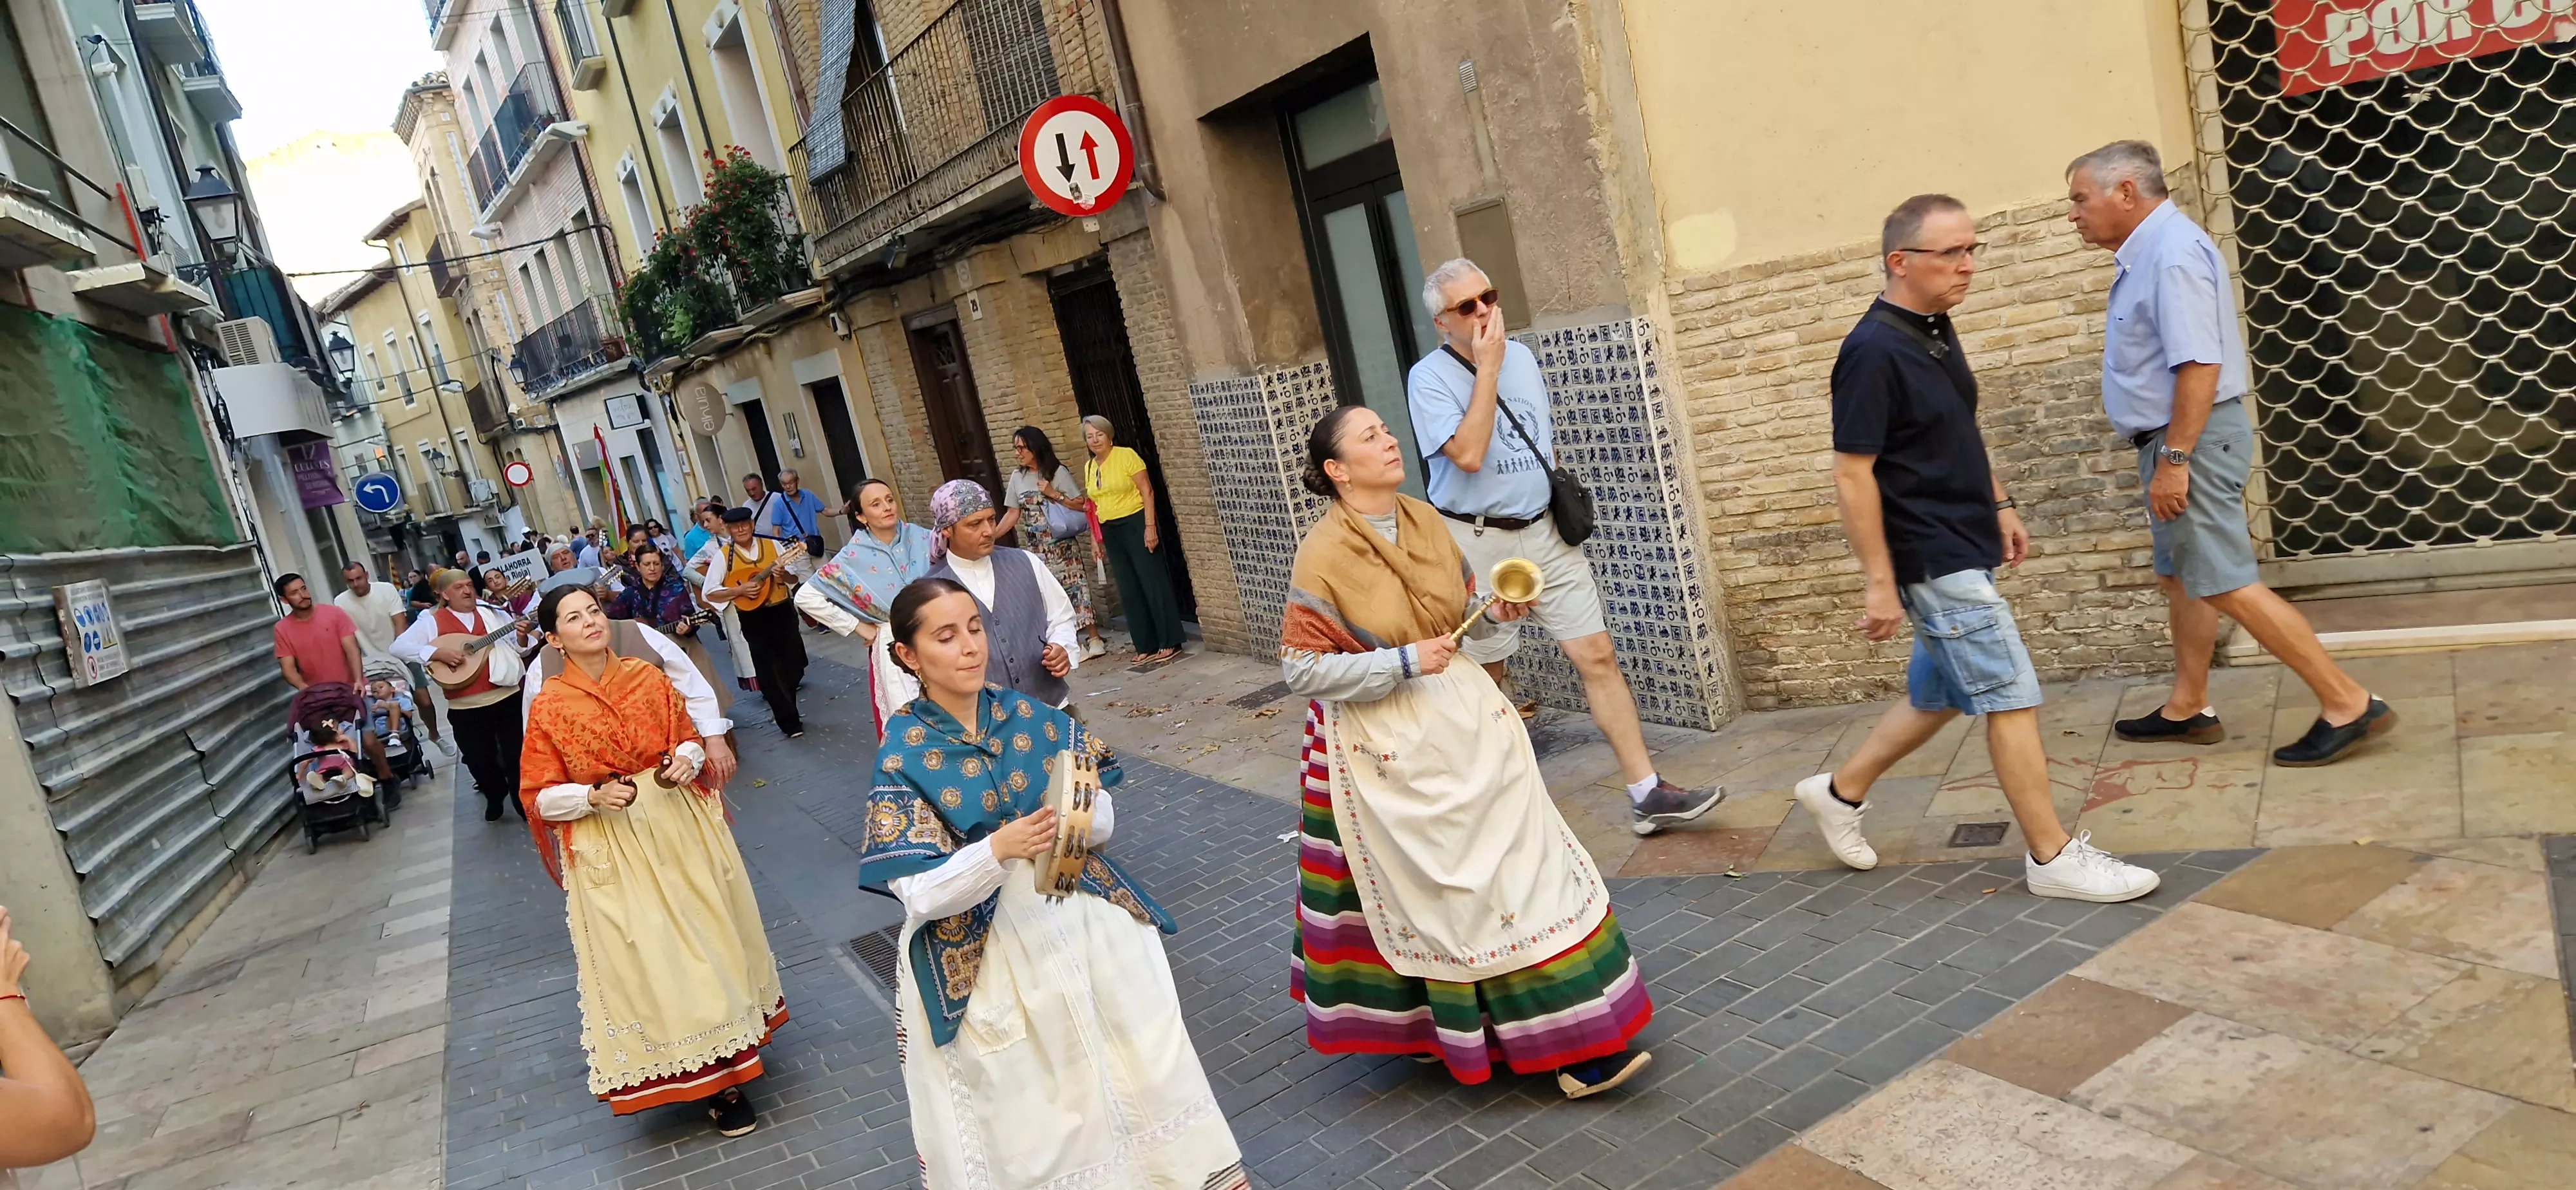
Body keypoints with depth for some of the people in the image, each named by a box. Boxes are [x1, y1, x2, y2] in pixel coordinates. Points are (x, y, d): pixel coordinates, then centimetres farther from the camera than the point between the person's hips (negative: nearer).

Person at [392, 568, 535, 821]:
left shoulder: (494, 613, 7)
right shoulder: (432, 622, 1)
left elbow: (520, 647, 10)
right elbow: (399, 647, -8)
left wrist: (522, 637, -14)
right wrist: (437, 652, -20)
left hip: (508, 696, 0)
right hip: (466, 706, 0)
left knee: (517, 755, 5)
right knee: (479, 760, 12)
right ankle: (495, 796, 39)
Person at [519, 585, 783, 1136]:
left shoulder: (647, 677, 0)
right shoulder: (548, 708, -8)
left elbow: (690, 739, 11)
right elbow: (539, 797, -5)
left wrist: (687, 760, -11)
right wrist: (595, 796, -22)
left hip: (681, 827, 3)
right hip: (612, 849, -3)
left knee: (708, 935, 11)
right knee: (650, 958, 0)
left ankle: (730, 1048, 32)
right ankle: (712, 1082, 11)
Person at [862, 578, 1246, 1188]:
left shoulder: (1029, 717, -1)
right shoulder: (904, 756, -10)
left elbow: (1104, 820, 1)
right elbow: (921, 895, -16)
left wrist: (1082, 814, -22)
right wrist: (998, 850, -33)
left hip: (1081, 914, 3)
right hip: (982, 953, -3)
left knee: (1142, 1066, 2)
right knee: (1029, 1108, 3)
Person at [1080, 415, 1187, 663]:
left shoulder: (1126, 456, -8)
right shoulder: (1089, 467, 10)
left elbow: (1147, 491, -11)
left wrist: (1150, 526, -18)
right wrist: (1096, 537, 13)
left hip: (1135, 523, -7)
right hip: (1110, 531, 7)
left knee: (1153, 582, -3)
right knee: (1129, 590, 9)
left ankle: (1170, 643, 3)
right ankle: (1146, 646, 16)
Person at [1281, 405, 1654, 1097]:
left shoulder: (1424, 520, 3)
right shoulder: (1323, 556, -15)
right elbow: (1299, 670, -16)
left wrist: (1497, 614, -8)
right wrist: (1402, 663, -21)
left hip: (1462, 717, 6)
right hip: (1387, 744, -6)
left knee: (1516, 859, 8)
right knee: (1437, 891, 0)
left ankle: (1570, 1038, 21)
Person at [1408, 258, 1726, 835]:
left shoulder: (1523, 357, 9)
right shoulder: (1429, 378, -11)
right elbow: (1468, 455, -25)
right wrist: (1488, 367, -21)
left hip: (1543, 532, 5)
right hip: (1477, 542, -5)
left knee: (1597, 655, -1)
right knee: (1485, 679, 7)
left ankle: (1648, 795, 2)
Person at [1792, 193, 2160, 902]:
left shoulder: (1935, 327, 8)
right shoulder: (1873, 352, -20)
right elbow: (1852, 474, -20)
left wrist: (2000, 504, 21)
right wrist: (1879, 582, -19)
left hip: (1962, 549, 10)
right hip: (1932, 560, -9)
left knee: (1938, 695, 17)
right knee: (2011, 699, -3)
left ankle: (1841, 792, 32)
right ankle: (2053, 857, 10)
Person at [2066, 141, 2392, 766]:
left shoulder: (2172, 252, -20)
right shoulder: (2146, 251, 12)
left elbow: (2200, 365, -27)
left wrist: (2173, 458, -27)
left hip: (2192, 441, -11)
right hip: (2176, 442, 11)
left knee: (2227, 586, -7)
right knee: (2181, 577, 17)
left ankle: (2348, 704, -1)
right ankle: (2188, 708, 27)